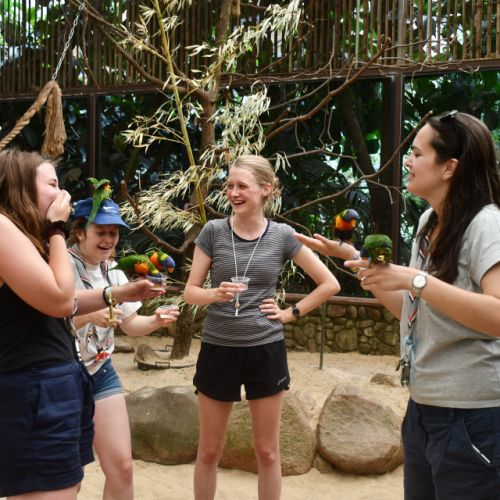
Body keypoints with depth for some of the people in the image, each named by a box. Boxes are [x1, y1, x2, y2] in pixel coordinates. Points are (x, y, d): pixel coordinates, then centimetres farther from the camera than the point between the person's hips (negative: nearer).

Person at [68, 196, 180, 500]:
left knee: (122, 466, 1)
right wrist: (88, 315, -38)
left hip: (101, 373, 5)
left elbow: (131, 324, 13)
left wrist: (156, 321, -7)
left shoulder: (114, 273, 7)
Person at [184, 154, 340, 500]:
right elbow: (190, 292, -2)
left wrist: (291, 313, -2)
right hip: (218, 350, 0)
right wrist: (216, 294, -21)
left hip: (266, 351, 0)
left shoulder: (283, 236, -3)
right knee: (209, 451, 11)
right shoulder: (213, 231, -4)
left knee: (268, 452, 10)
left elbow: (330, 284, 4)